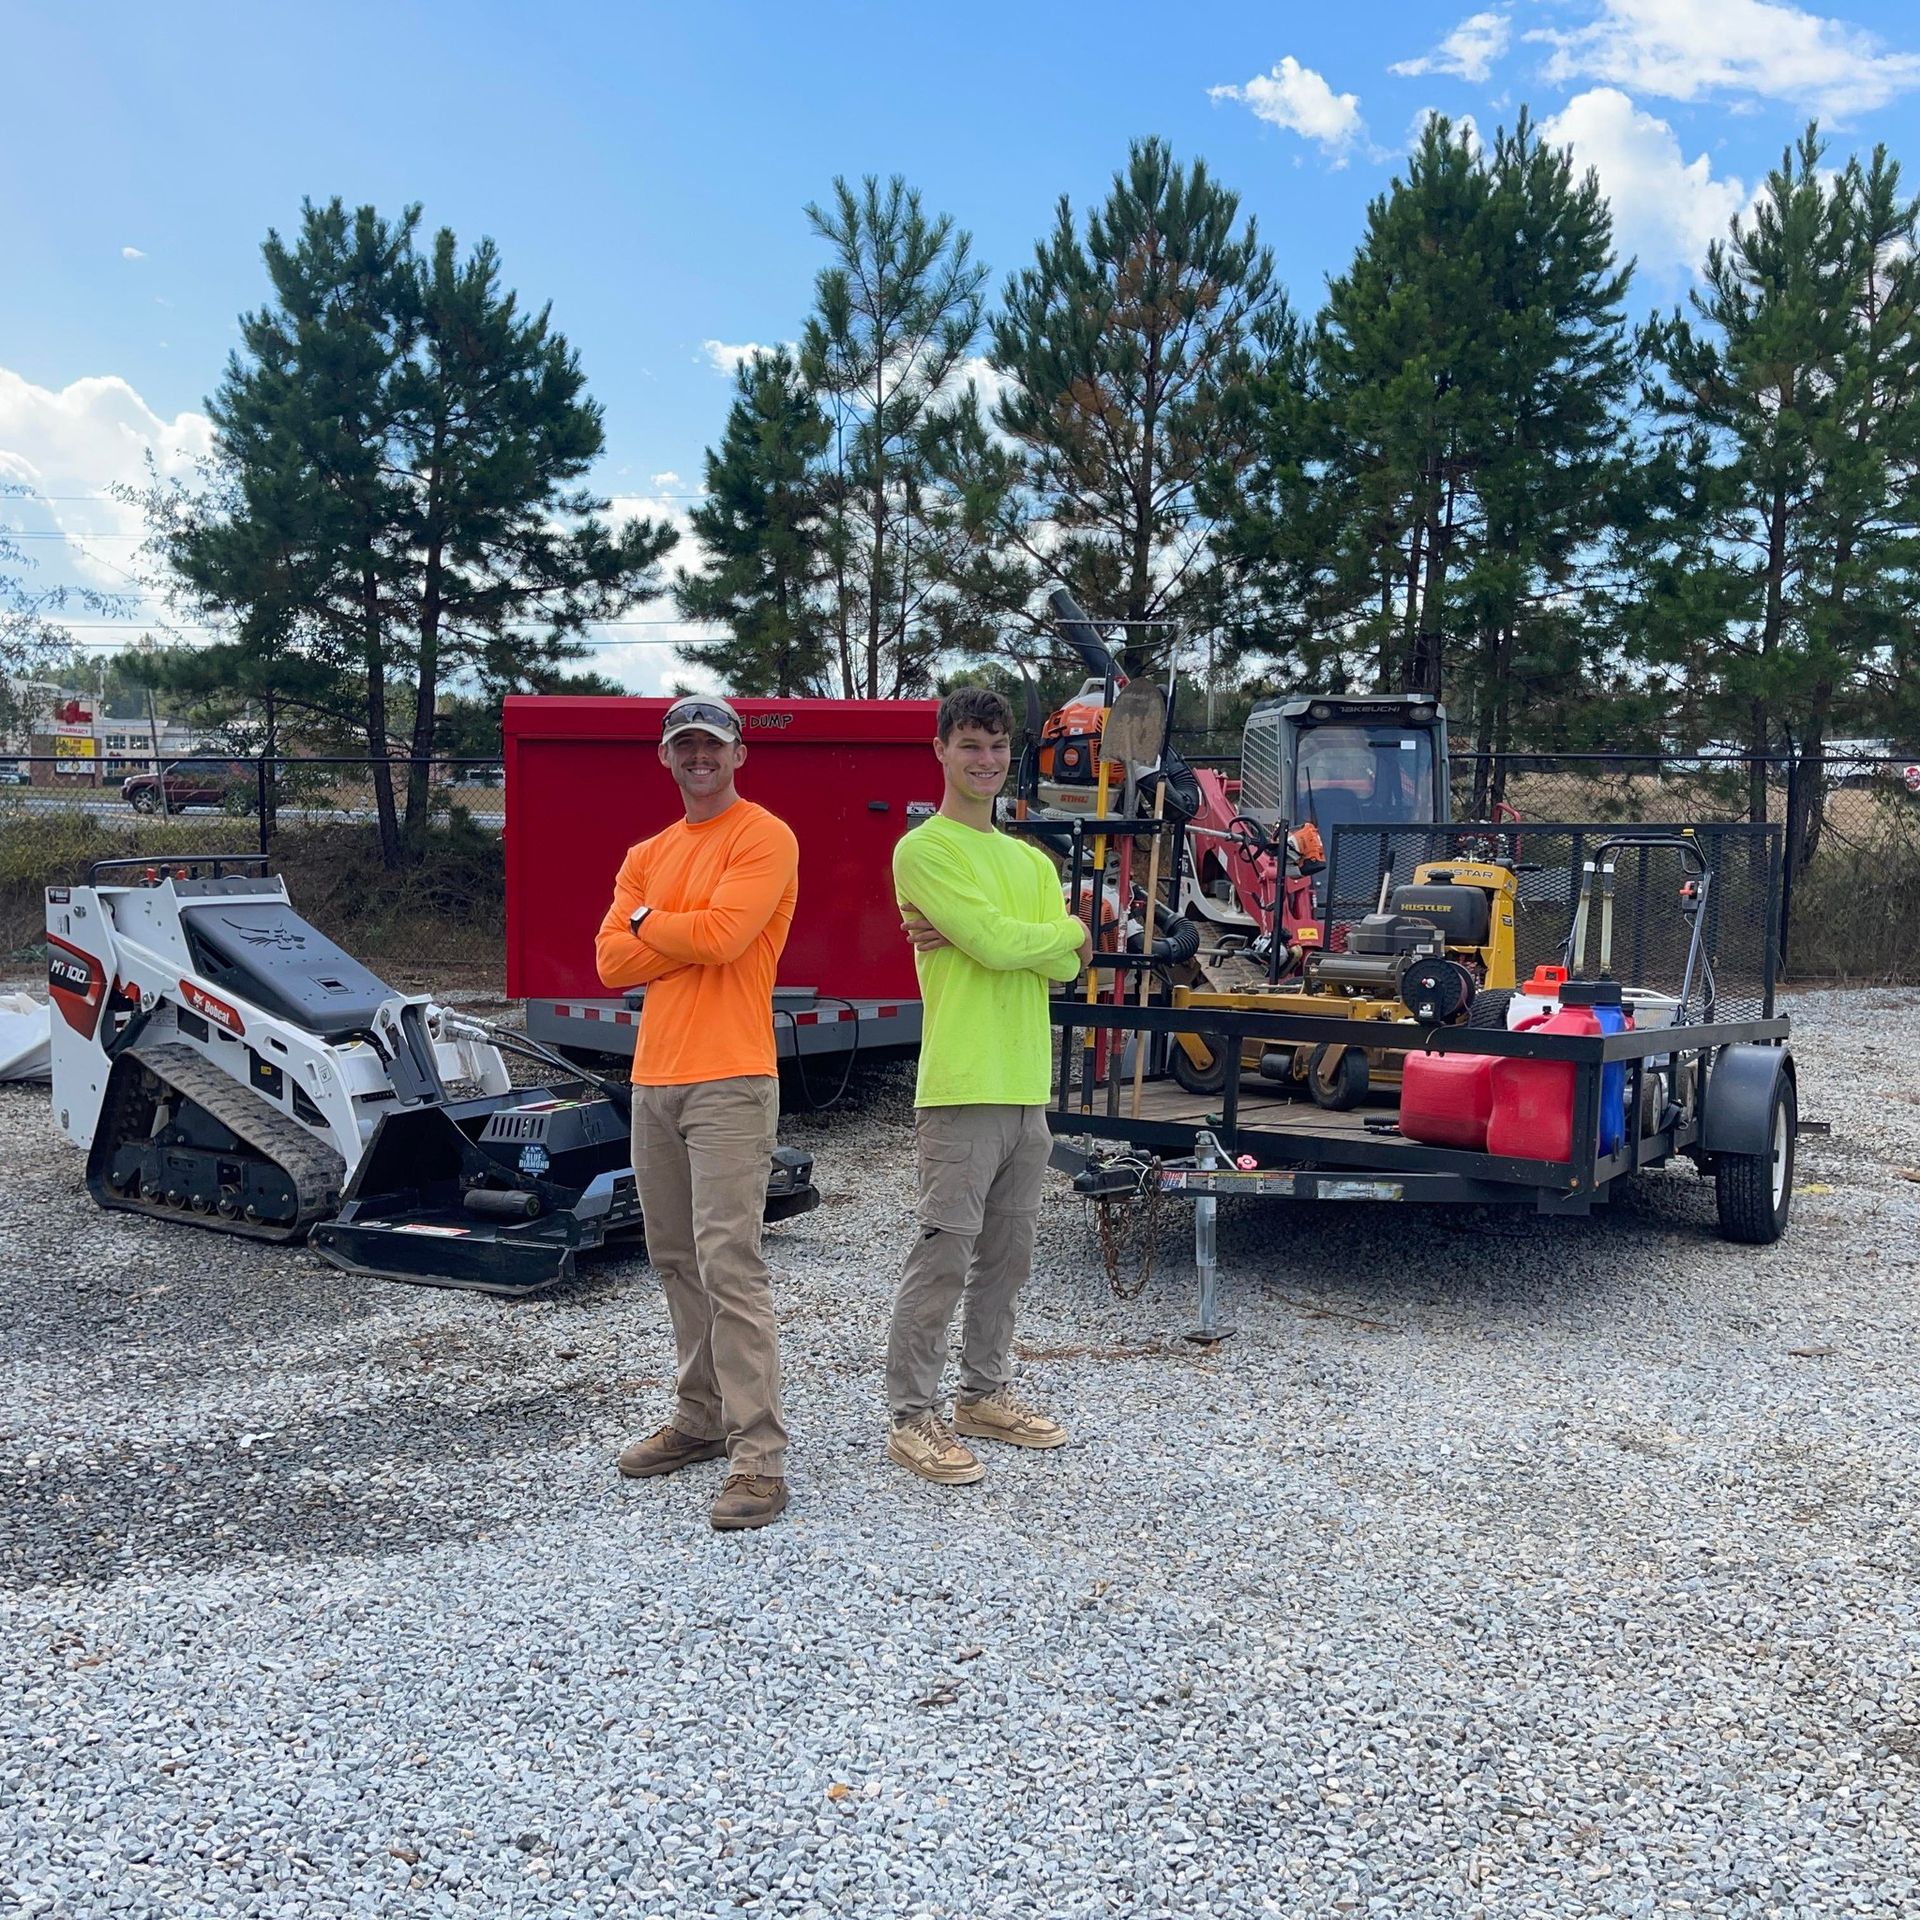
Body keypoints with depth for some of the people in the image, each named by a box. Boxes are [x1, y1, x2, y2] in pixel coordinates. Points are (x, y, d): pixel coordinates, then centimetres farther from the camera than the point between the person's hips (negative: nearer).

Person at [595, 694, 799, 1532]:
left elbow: (721, 933, -19)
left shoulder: (764, 838, -4)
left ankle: (758, 1455, -8)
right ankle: (699, 1417, 25)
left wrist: (648, 921, -1)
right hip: (653, 1079, 8)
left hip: (729, 1081, -7)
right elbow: (612, 960, 5)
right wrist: (693, 934, -8)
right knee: (675, 1260, 13)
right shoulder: (647, 856, 17)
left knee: (729, 1264, -11)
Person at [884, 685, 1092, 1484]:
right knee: (941, 1259, -5)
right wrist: (1071, 929, 0)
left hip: (1027, 1089, 8)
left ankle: (984, 1394, 28)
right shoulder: (924, 850, -7)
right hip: (961, 1088, -7)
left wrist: (976, 938, -12)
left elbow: (1064, 966, 2)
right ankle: (912, 1418, 4)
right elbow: (998, 945, -18)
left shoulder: (1031, 862, 17)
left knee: (1006, 1257, 15)